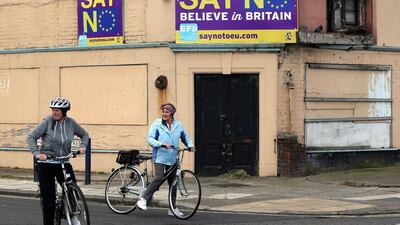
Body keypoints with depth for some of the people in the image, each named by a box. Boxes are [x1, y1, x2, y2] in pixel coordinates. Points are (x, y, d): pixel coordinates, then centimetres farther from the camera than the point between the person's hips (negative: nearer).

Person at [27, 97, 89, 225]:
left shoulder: (70, 123, -1)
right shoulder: (47, 122, -10)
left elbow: (84, 134, 15)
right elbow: (31, 137, -11)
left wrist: (83, 146, -4)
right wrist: (37, 153, -24)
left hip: (63, 163, 2)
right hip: (46, 164, -2)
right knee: (48, 200, -2)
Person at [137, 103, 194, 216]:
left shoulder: (178, 125, 9)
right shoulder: (157, 124, -3)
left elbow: (185, 137, 22)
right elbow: (150, 139, -11)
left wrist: (190, 144, 2)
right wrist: (161, 144, -26)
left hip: (173, 159, 4)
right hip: (160, 157, -4)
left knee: (173, 183, 7)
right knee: (159, 178, -21)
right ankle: (143, 199, -10)